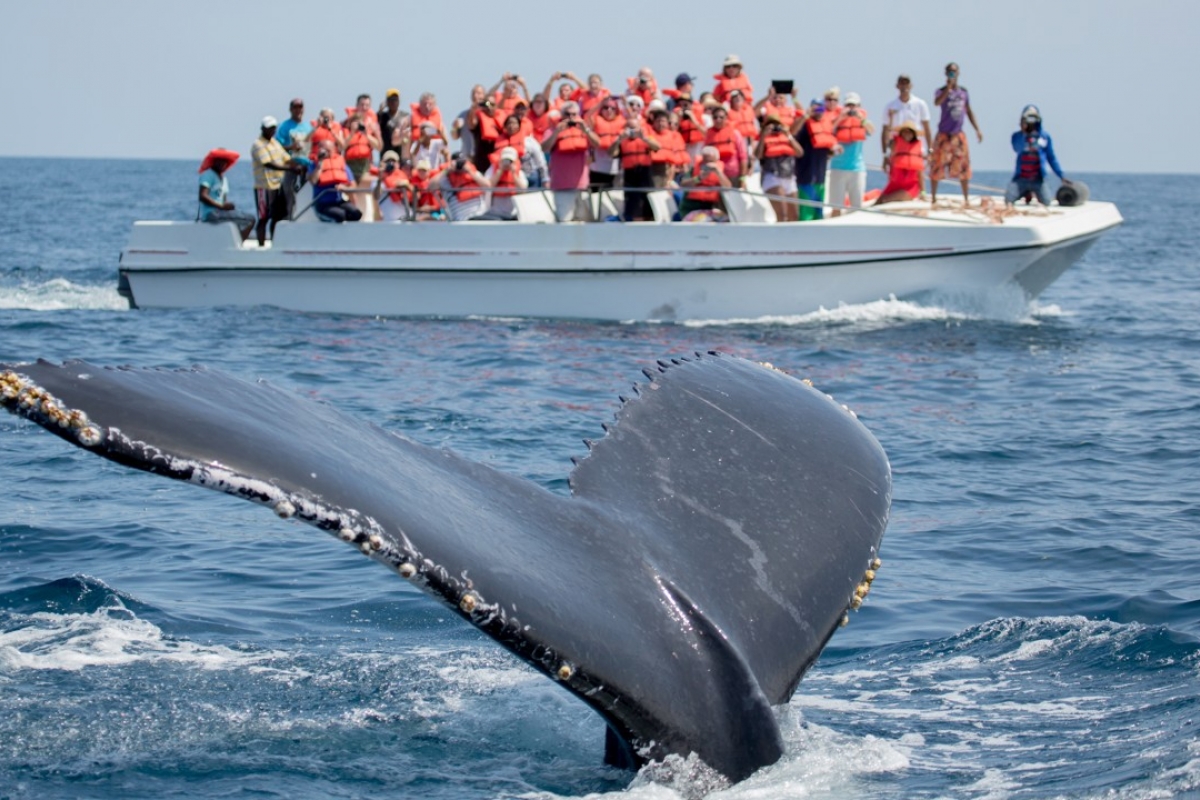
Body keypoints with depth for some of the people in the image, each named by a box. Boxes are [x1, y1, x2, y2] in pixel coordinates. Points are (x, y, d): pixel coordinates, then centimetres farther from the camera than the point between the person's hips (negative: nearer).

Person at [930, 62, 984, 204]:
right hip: (944, 134, -4)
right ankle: (933, 196, 8)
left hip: (959, 134, 4)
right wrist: (949, 86, -30)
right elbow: (937, 102, -29)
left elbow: (969, 111, 16)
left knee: (963, 166, 4)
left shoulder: (963, 91, 8)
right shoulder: (942, 91, -5)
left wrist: (977, 129, 11)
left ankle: (966, 198, 11)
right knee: (937, 165, -3)